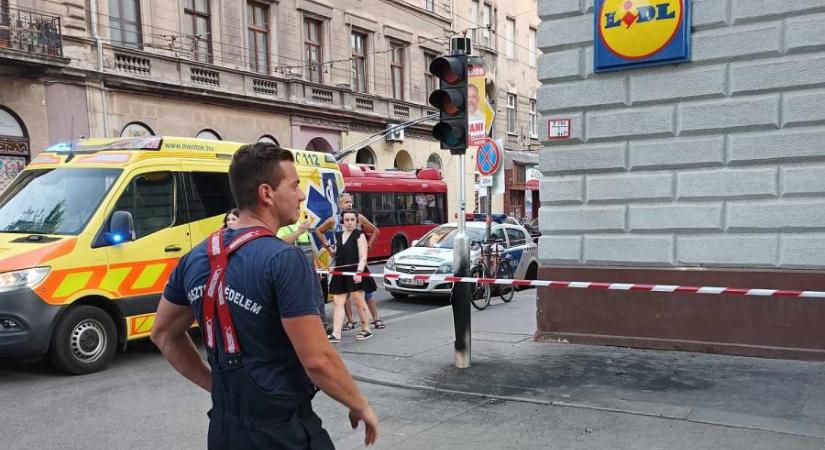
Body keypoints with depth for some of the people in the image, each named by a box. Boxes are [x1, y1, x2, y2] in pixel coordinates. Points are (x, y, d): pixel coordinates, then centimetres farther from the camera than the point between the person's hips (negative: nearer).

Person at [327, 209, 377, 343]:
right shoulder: (338, 235, 14)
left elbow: (363, 257, -11)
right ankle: (336, 334, -2)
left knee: (358, 300, 0)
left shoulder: (359, 235, -4)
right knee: (338, 302, 0)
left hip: (355, 273, -6)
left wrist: (359, 271, -23)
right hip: (341, 274, 6)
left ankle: (366, 330, 14)